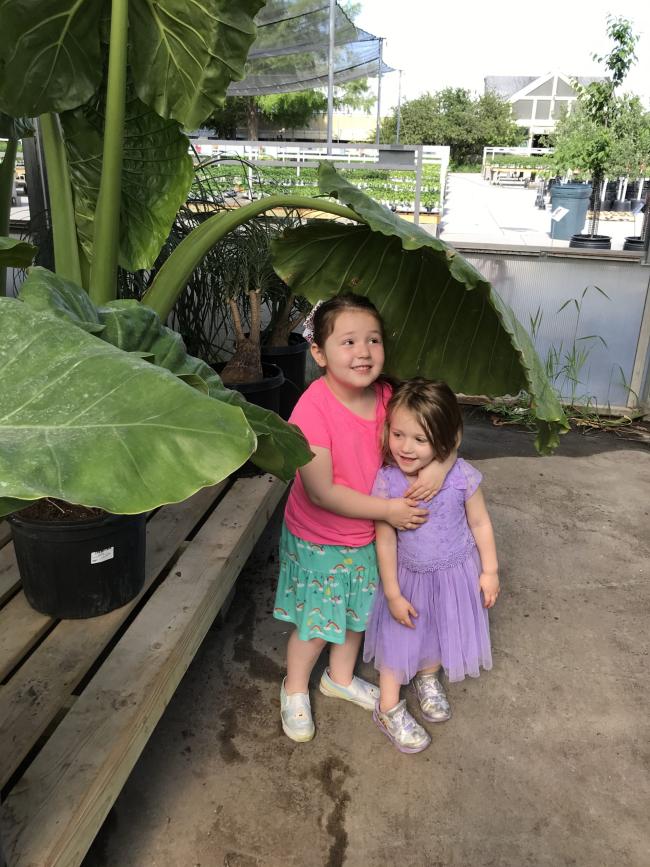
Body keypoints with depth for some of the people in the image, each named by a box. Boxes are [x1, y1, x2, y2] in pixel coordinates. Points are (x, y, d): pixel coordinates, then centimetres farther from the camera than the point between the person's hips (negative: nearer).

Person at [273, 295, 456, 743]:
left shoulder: (386, 397, -12)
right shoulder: (313, 409, -30)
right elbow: (321, 492, -29)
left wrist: (440, 464, -24)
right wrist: (387, 509, -25)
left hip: (368, 538, 6)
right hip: (318, 543, -5)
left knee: (357, 613, 25)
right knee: (316, 624, 13)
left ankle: (341, 677, 53)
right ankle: (295, 688, 44)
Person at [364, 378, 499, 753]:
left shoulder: (461, 476, -25)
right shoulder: (386, 481, -25)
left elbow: (480, 523, -9)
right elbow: (386, 540, -17)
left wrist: (490, 571, -2)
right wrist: (393, 594, -11)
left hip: (455, 572, 1)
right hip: (409, 576, -1)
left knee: (441, 630, 24)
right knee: (400, 637, 13)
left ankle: (427, 678, 55)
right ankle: (389, 709, 36)